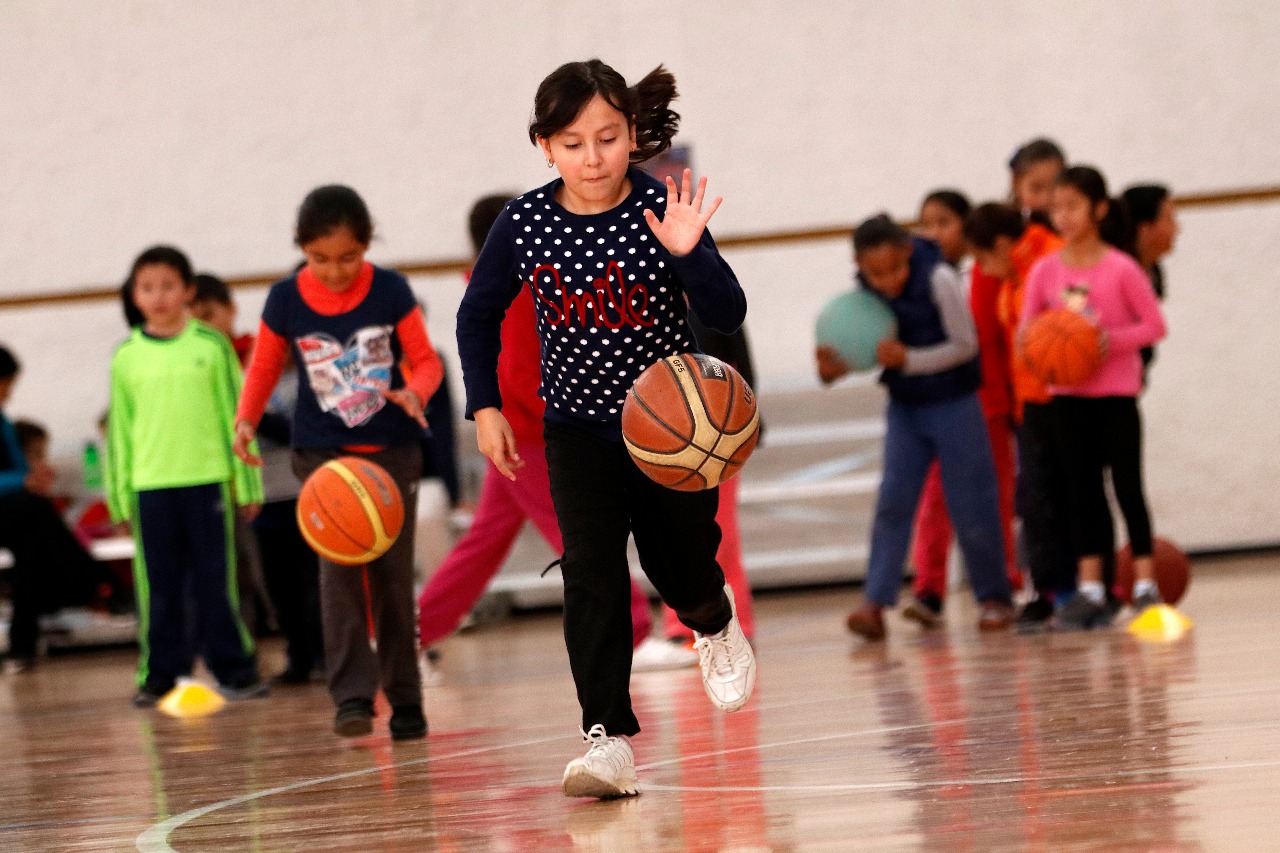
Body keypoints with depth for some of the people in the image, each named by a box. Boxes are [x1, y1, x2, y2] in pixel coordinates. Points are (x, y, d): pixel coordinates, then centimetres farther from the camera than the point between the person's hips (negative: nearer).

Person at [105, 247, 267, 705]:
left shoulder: (212, 347, 2)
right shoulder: (127, 357, 6)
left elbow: (236, 415, 4)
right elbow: (119, 428, 10)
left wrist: (247, 485, 3)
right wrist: (119, 494, 7)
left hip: (207, 479, -1)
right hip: (151, 484, 1)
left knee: (215, 582, 2)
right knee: (159, 586, 4)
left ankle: (233, 668, 9)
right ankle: (159, 675, 10)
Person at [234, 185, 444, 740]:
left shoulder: (390, 291, -8)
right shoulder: (285, 301, -6)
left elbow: (425, 359, 0)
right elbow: (265, 366, 7)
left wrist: (414, 392, -22)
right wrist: (247, 419, -9)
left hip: (392, 450, 0)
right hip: (322, 453, 0)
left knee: (392, 573, 3)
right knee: (338, 568, -16)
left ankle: (405, 699, 11)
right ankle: (352, 694, -18)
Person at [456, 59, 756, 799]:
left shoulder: (662, 209, -19)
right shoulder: (523, 226, -13)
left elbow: (728, 316, -21)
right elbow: (479, 315, 4)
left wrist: (687, 253, -38)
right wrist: (485, 405, -3)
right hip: (580, 426, 1)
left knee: (679, 565, 9)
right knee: (592, 573, -13)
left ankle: (715, 623, 48)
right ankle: (609, 739, -15)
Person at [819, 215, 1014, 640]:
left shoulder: (938, 279, -19)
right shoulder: (864, 293, -7)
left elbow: (965, 345, -15)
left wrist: (908, 359, -26)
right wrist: (838, 366, -20)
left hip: (954, 403, -4)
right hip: (904, 408, 4)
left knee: (971, 504, 1)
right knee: (892, 502, -6)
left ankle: (994, 597, 16)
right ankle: (875, 604, -11)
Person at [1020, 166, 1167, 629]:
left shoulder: (1121, 269, -10)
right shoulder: (1045, 270, 1)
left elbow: (1154, 325, -7)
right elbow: (1026, 330, 4)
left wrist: (1112, 339, -20)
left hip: (1116, 392, -4)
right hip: (1068, 394, 4)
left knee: (1127, 486, 0)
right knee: (1082, 490, 6)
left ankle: (1145, 585, 7)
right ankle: (1089, 588, 10)